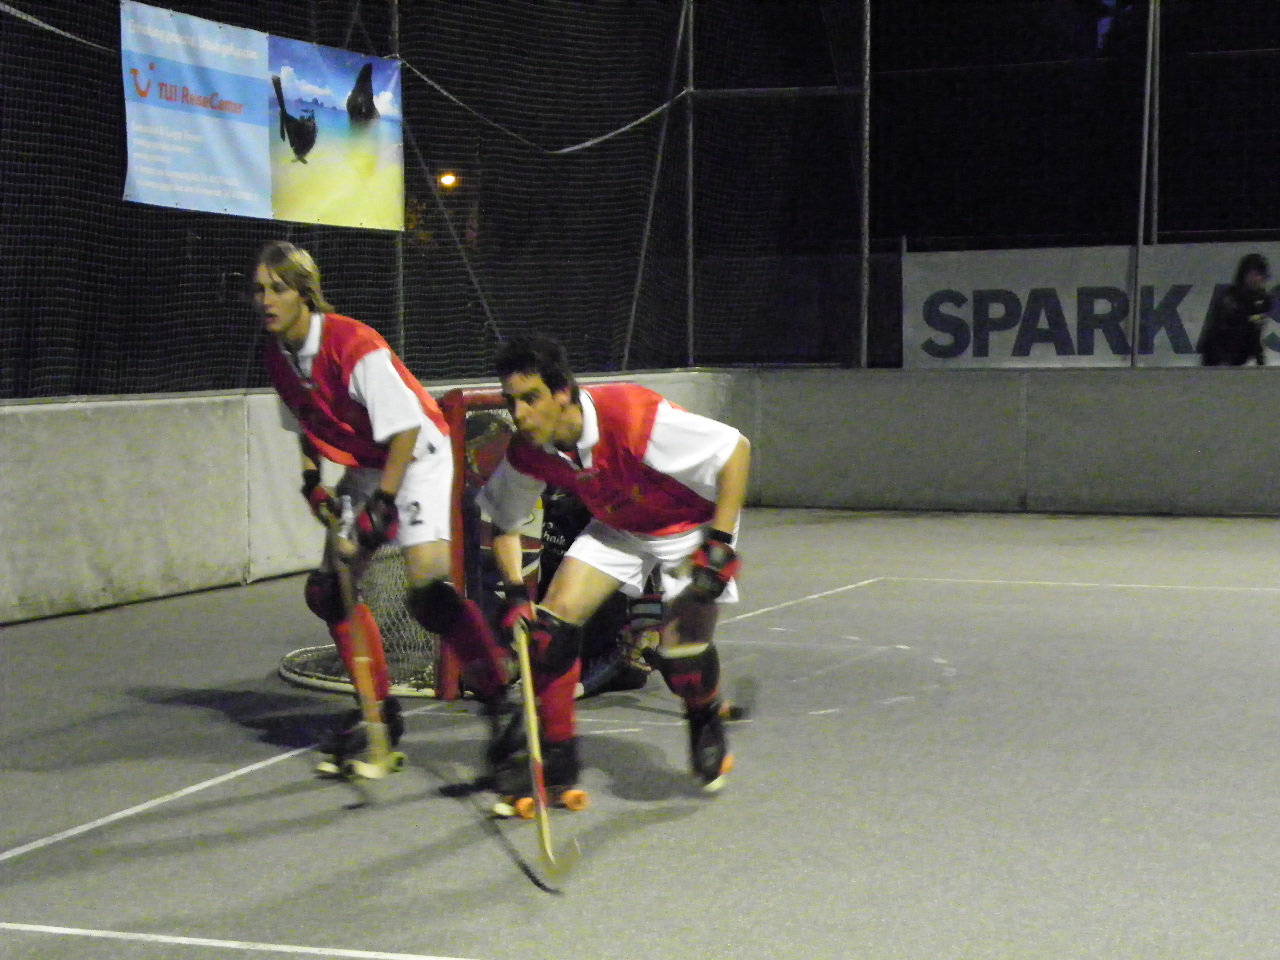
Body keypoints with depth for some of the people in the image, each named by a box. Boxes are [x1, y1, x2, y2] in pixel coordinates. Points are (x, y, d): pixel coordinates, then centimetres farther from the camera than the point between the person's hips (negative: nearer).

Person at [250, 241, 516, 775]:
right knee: (329, 590, 6)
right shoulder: (277, 356, 0)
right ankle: (379, 712, 20)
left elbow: (405, 428, -24)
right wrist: (311, 482, 2)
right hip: (365, 467, 9)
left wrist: (382, 502, -24)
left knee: (429, 584, -25)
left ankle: (498, 704, -17)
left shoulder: (354, 345, -25)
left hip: (418, 456, -9)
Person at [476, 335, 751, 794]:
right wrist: (515, 593, -7)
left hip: (691, 524, -5)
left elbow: (736, 449, -31)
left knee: (681, 648, -18)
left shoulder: (631, 415, -37)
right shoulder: (527, 452, -17)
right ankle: (556, 763, 4)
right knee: (552, 620, -11)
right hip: (616, 529, 5)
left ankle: (707, 726, 19)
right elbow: (504, 521, 3)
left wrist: (720, 543, -31)